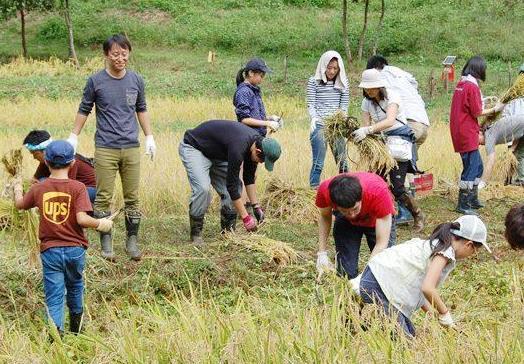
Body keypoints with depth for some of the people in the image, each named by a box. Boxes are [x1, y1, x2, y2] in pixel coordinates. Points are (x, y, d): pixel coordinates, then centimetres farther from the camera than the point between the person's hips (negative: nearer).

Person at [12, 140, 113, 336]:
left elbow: (20, 204, 17)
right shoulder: (78, 187, -10)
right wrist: (100, 224, -2)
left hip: (50, 251, 0)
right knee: (75, 286, 24)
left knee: (54, 297, 1)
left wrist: (17, 187, 37)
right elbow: (82, 219, -20)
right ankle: (76, 327, 41)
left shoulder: (39, 188, -2)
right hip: (75, 249, 0)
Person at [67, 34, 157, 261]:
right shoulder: (96, 81, -2)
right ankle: (106, 243, 8)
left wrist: (149, 137, 14)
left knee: (132, 198, 6)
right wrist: (74, 137, 7)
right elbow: (84, 110, 8)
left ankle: (132, 241, 15)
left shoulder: (136, 81, 5)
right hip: (105, 149, -2)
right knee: (103, 198, -1)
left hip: (131, 148, 2)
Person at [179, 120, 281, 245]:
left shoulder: (257, 141, -10)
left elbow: (249, 178, 3)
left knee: (236, 186, -2)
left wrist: (256, 206, 0)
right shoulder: (238, 147, -37)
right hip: (193, 148, -9)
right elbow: (231, 185, -31)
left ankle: (228, 231, 6)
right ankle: (196, 233, -12)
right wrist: (245, 218, -26)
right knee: (202, 188, -27)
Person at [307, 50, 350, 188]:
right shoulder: (314, 81, 1)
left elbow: (344, 104, 8)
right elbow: (311, 104, 0)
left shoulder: (343, 83, 7)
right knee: (318, 162, -5)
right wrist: (314, 118, -18)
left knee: (342, 161, 7)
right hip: (319, 125, -3)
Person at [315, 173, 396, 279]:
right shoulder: (325, 190, -34)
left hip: (377, 221, -2)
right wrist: (322, 253, -18)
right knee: (345, 272, -10)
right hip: (345, 222, 2)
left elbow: (382, 244, -36)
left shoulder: (379, 192, -42)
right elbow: (325, 217, -9)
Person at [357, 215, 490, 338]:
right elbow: (427, 288, -23)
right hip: (379, 286, -10)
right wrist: (445, 313, -8)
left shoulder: (434, 244, 17)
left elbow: (418, 287, 17)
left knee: (410, 333, 11)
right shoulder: (447, 251, -12)